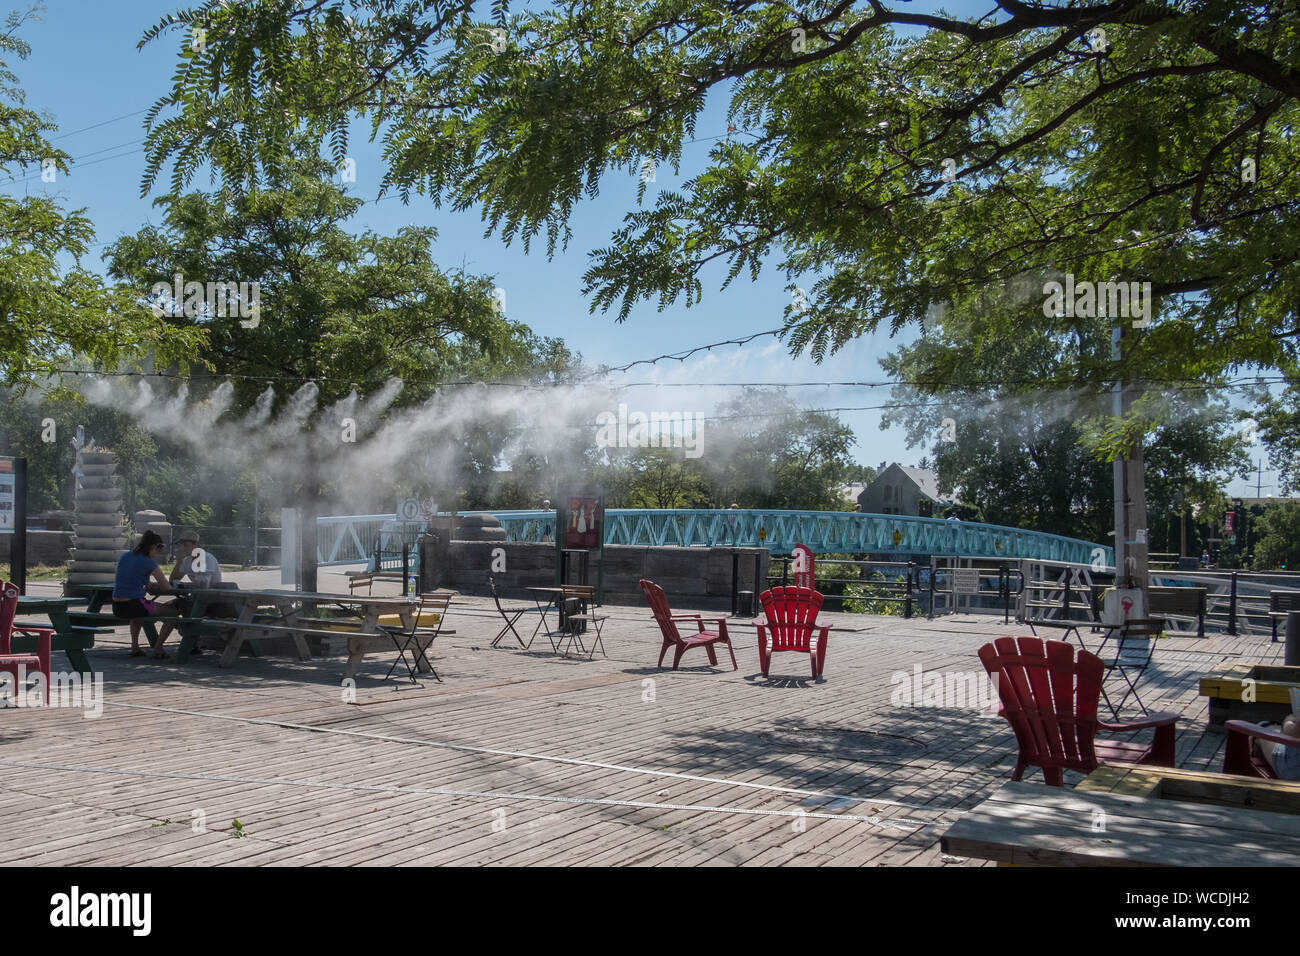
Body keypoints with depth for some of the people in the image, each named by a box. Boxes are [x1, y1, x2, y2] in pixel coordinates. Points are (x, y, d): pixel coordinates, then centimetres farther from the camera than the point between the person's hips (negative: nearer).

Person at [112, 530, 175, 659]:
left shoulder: (124, 557, 9)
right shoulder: (148, 562, -9)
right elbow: (167, 587, -8)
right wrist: (150, 585, 15)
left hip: (117, 608, 7)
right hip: (133, 606, -7)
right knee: (172, 610, 10)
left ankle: (135, 647, 36)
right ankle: (158, 648, 15)